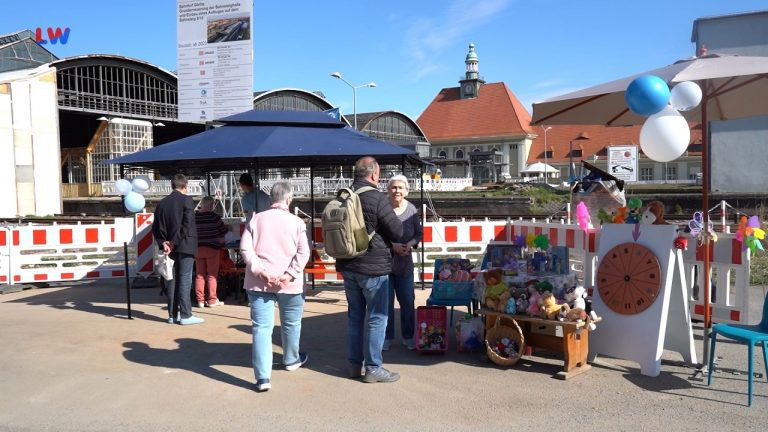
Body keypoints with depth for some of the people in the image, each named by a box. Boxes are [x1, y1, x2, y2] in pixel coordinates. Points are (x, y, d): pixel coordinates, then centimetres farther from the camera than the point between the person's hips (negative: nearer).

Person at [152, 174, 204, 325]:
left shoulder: (162, 203, 10)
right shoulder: (187, 200, -7)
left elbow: (156, 227, 6)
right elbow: (187, 225, -17)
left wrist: (163, 243, 0)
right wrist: (174, 243, -13)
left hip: (170, 247, 6)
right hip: (184, 246, -5)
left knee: (172, 280, 11)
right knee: (185, 280, -3)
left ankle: (172, 315, 15)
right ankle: (185, 315, -2)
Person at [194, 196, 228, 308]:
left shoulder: (194, 217, 2)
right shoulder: (214, 217, -9)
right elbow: (223, 232, 0)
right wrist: (221, 241, 18)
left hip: (198, 248, 4)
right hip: (212, 248, -4)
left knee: (200, 275, 9)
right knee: (212, 275, 3)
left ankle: (200, 300, 12)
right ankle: (212, 300, 5)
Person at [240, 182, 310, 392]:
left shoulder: (256, 219, 3)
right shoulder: (297, 222, -2)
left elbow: (245, 248, -5)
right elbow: (303, 253, -11)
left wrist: (261, 271, -10)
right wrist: (290, 274, -14)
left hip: (259, 282, 1)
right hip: (289, 283, -1)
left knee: (262, 327, 0)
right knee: (291, 324, 20)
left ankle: (263, 377, -6)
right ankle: (291, 359, 41)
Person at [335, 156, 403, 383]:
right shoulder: (377, 198, -17)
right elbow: (398, 232, -13)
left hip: (347, 266, 7)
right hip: (373, 266, -7)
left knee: (355, 315, 17)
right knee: (376, 317, 4)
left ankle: (354, 364, 25)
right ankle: (373, 368, 9)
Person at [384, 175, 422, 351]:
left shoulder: (411, 209, -1)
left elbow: (419, 233, 7)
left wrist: (410, 243, -12)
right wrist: (392, 245, -21)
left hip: (405, 262, 3)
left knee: (407, 300, 9)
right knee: (386, 301, 6)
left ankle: (408, 336, 23)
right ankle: (386, 337, 20)